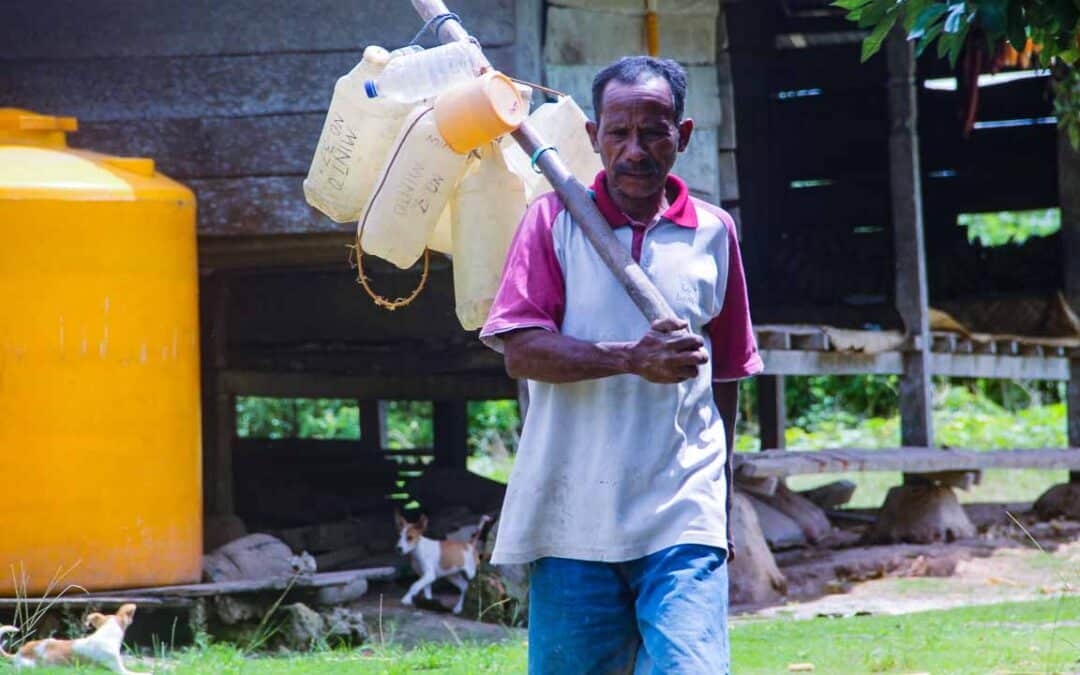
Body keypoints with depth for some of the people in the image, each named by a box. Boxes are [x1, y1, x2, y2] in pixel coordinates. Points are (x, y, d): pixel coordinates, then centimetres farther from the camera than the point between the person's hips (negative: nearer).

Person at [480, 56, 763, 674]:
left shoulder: (714, 233, 11)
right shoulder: (555, 220, 4)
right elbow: (520, 351, -8)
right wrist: (633, 359, -21)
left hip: (683, 519, 1)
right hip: (573, 522, -1)